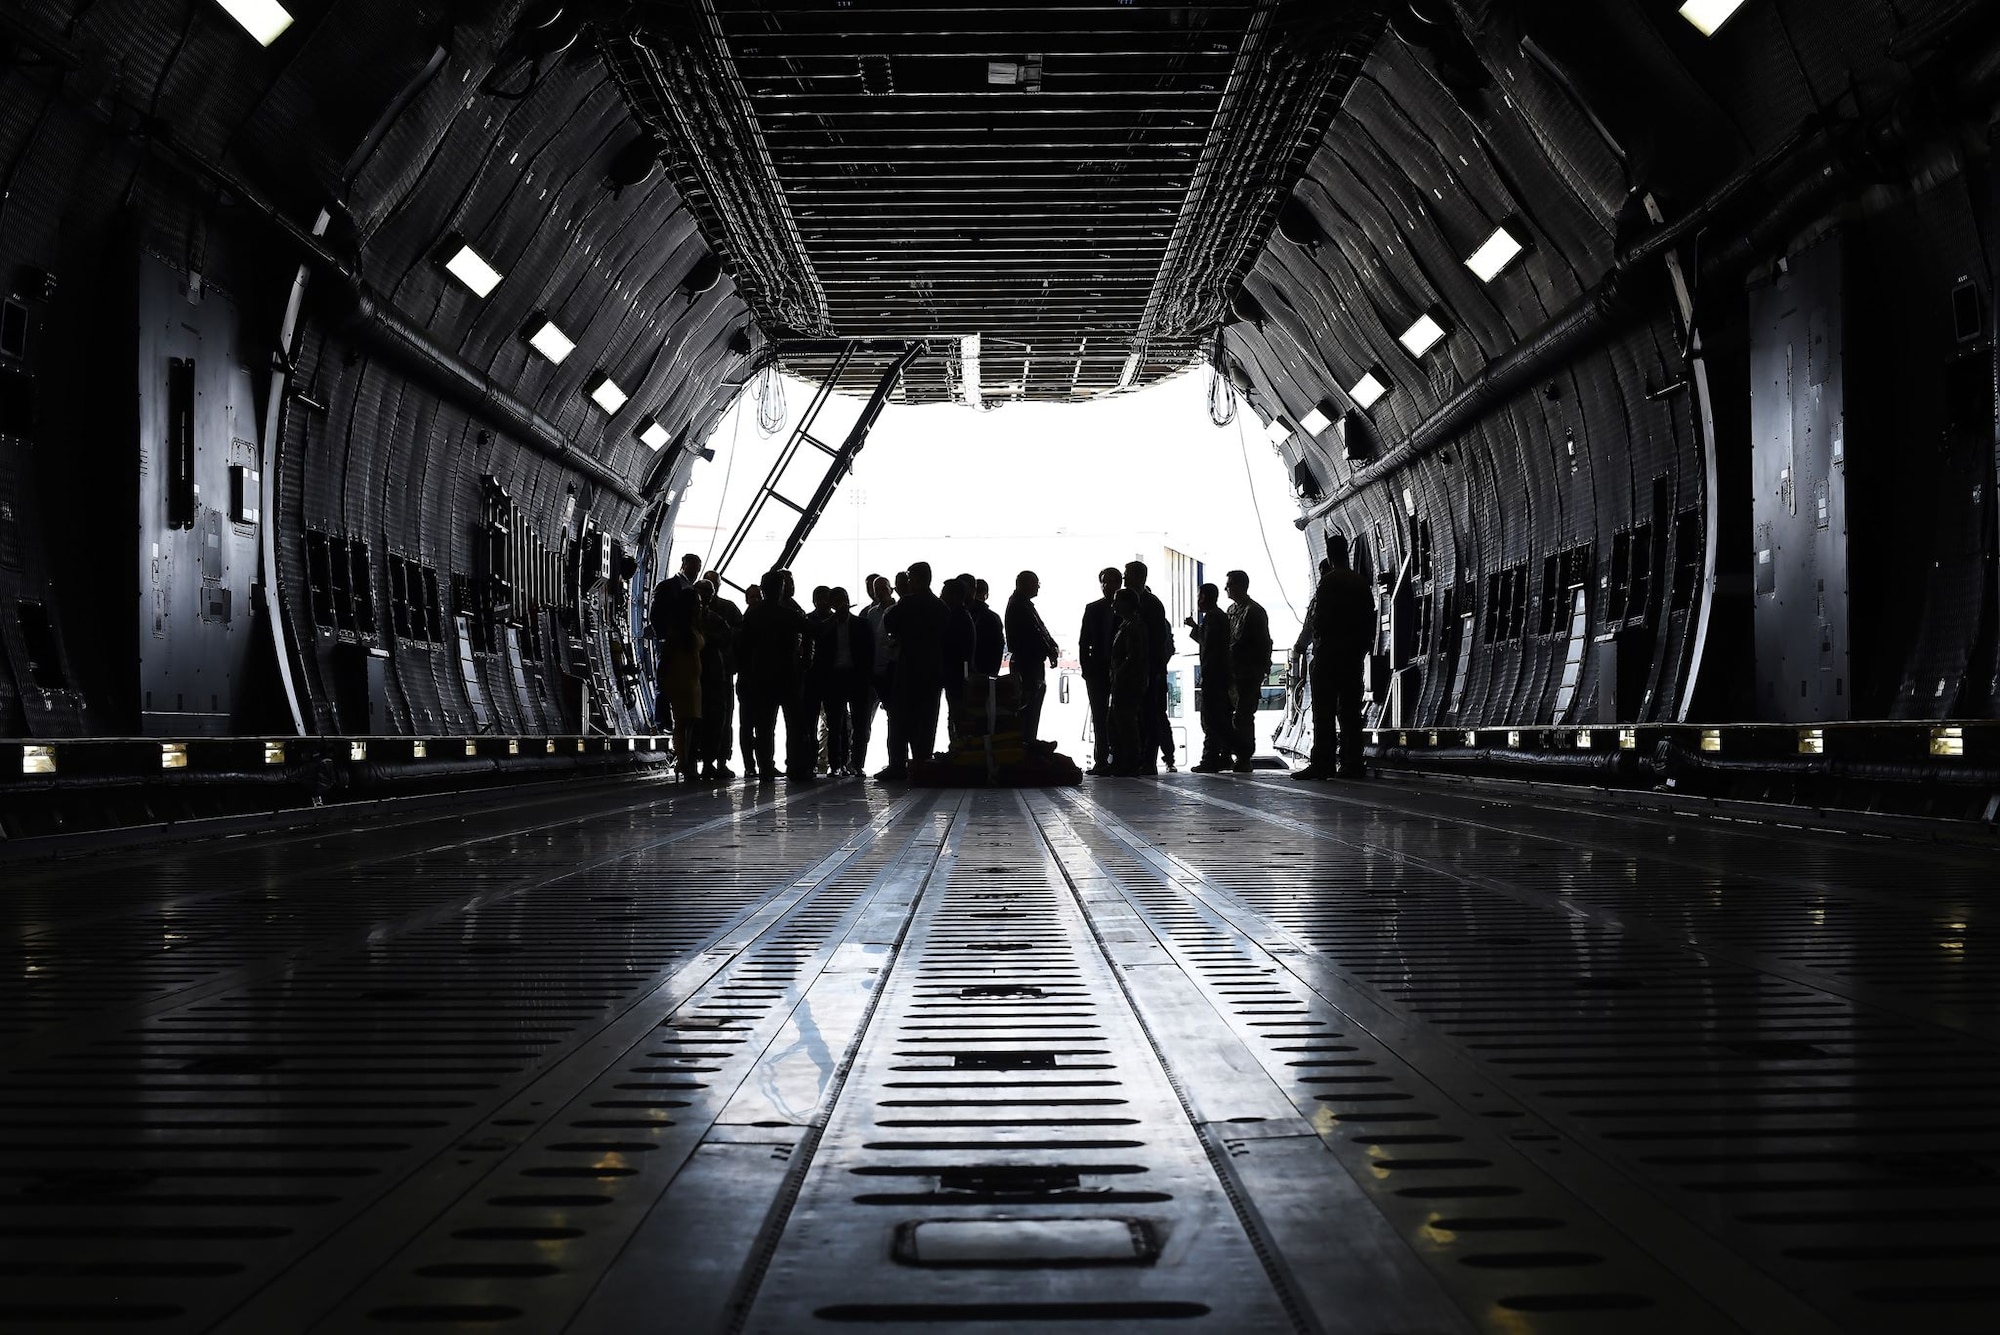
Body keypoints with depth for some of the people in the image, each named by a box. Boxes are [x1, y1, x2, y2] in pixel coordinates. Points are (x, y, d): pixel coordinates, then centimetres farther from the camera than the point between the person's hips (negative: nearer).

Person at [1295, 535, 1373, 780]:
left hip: (1329, 653, -6)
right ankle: (1351, 763, 5)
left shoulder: (1329, 581, -9)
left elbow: (1317, 619, -13)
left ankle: (1322, 763, -10)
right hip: (1353, 655, 6)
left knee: (1324, 710, -6)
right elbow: (1370, 620, 12)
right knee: (1350, 709, 7)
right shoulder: (1361, 583, 11)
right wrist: (1360, 648, 17)